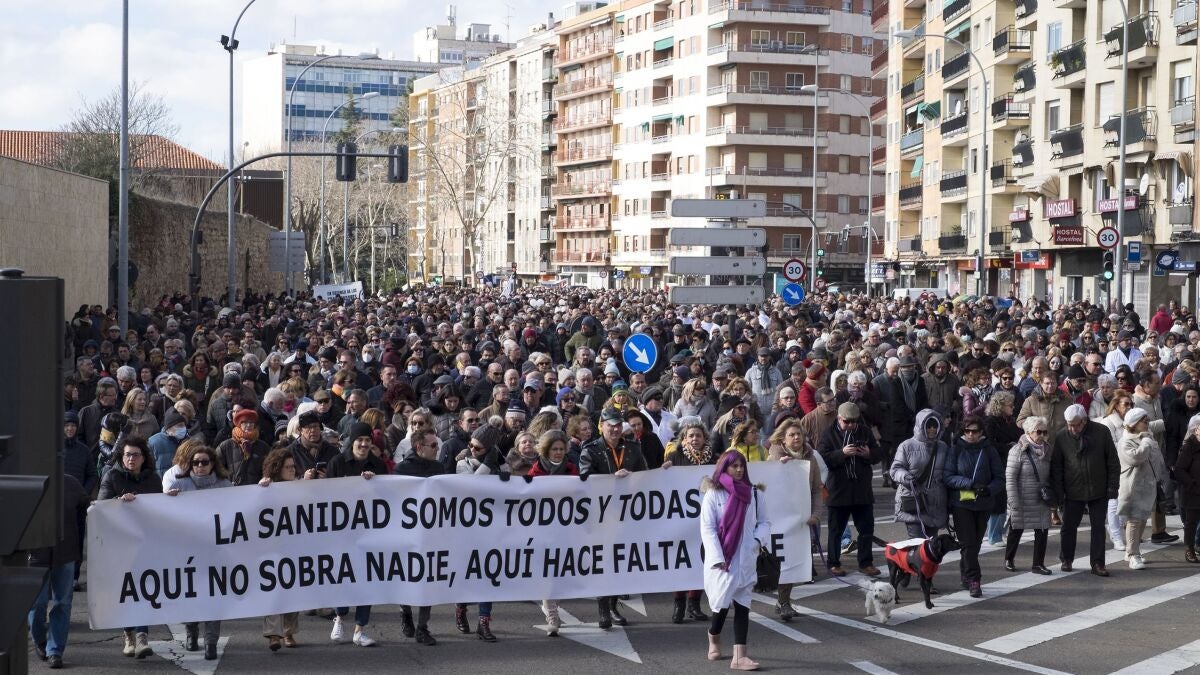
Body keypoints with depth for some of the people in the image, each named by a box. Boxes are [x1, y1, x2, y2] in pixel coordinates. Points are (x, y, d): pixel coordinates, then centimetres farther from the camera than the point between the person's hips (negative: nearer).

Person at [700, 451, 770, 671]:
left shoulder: (752, 493, 6)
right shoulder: (714, 494, -4)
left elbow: (764, 522, 12)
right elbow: (707, 528, -7)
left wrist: (757, 540, -8)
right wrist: (717, 558, -15)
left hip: (746, 560, 3)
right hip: (722, 560, -3)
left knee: (742, 606, -2)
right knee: (723, 603, -2)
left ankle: (739, 656, -4)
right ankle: (713, 638, 30)